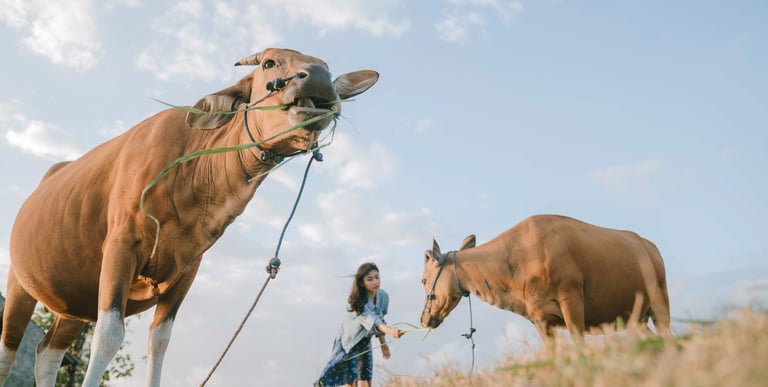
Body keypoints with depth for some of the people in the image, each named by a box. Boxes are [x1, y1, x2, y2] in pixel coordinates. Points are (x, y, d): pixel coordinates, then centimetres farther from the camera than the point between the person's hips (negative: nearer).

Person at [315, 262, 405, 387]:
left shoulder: (383, 296, -11)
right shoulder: (358, 301, -30)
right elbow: (371, 320, -44)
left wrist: (383, 343, 4)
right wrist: (390, 331, -60)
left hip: (365, 342, 6)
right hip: (349, 340, -6)